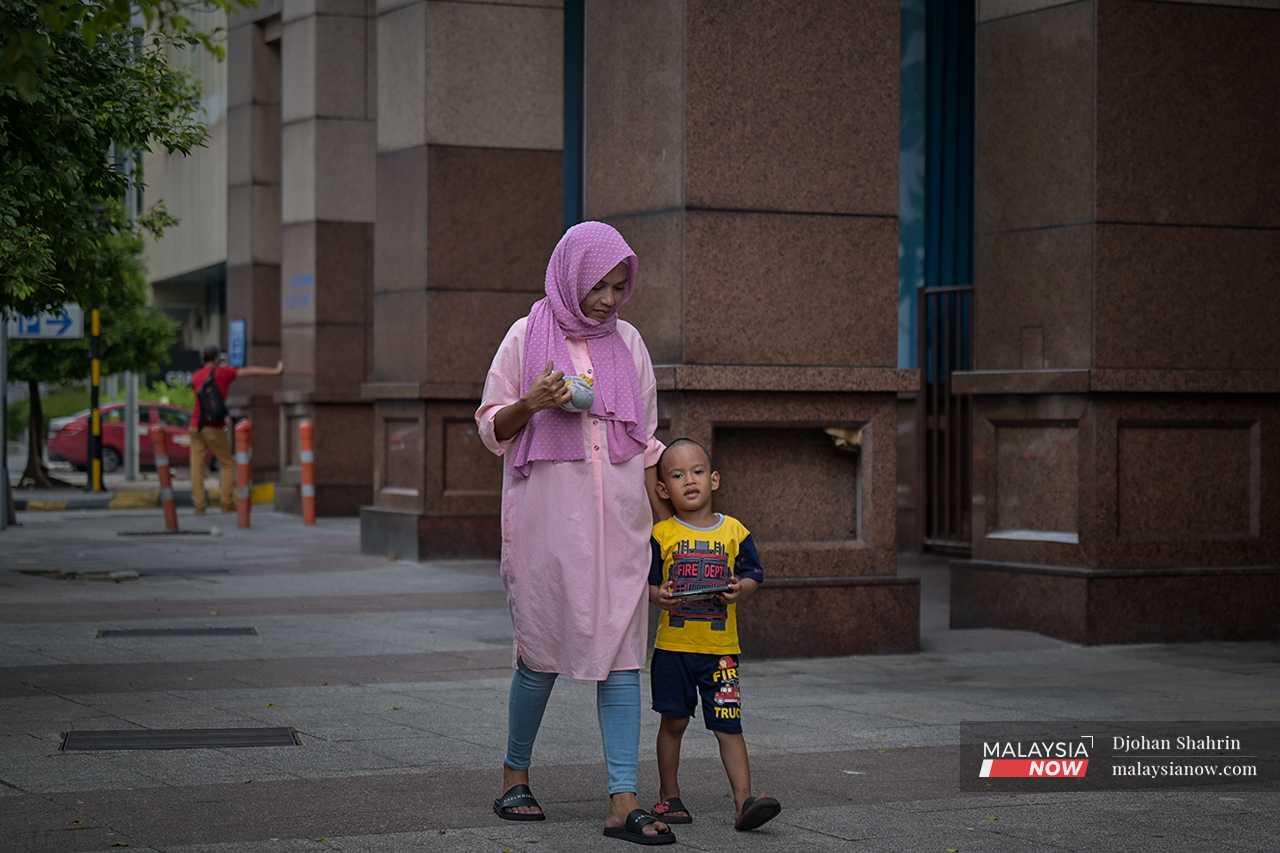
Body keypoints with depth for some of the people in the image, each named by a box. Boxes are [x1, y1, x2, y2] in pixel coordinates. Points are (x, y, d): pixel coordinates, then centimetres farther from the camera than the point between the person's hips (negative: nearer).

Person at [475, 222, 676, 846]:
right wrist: (530, 403, -16)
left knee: (620, 654, -5)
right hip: (547, 516, -2)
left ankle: (623, 804, -7)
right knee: (542, 651, 3)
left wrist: (661, 522, 12)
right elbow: (491, 427, 5)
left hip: (617, 519, 3)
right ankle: (514, 776, 25)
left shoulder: (627, 342, 12)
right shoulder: (527, 337, 2)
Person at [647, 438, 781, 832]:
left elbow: (753, 574, 6)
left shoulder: (734, 531, 3)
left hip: (721, 649, 0)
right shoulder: (661, 534, -1)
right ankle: (668, 796, 23)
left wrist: (741, 590, -16)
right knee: (673, 722, 10)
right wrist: (658, 595, -21)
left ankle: (744, 801, -7)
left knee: (729, 725, -3)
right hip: (673, 646, 0)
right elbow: (644, 581, 0)